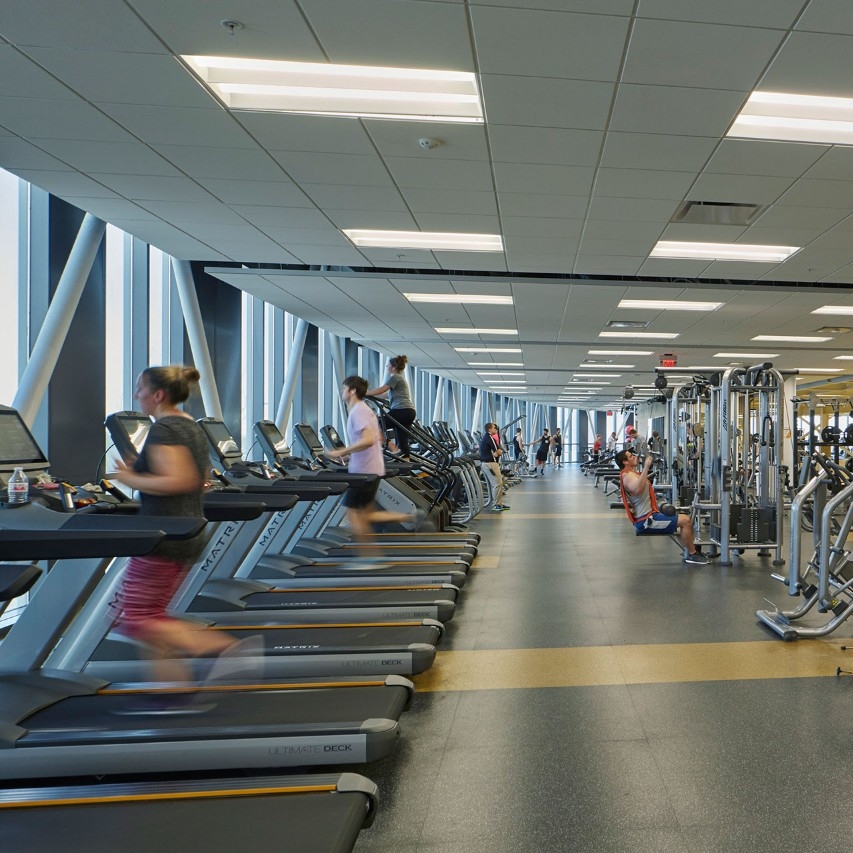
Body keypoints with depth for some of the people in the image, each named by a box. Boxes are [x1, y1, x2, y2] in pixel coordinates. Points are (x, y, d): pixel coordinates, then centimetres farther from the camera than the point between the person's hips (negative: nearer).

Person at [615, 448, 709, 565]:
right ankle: (692, 555, 0)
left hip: (648, 515, 11)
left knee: (683, 520, 21)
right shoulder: (628, 475, -18)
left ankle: (688, 554, 20)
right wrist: (646, 467, -40)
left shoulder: (632, 473, 16)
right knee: (685, 520, -13)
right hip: (646, 520, -11)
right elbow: (637, 489, -41)